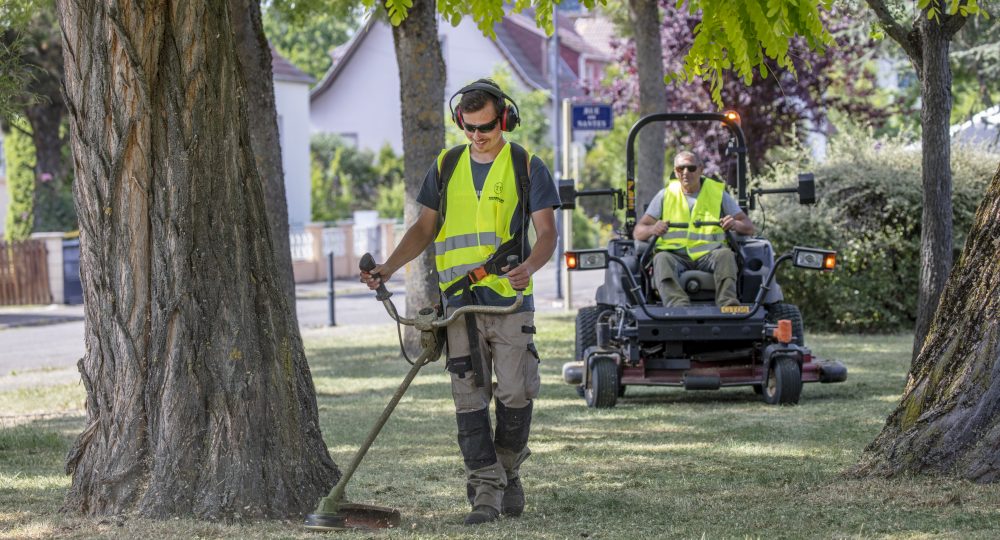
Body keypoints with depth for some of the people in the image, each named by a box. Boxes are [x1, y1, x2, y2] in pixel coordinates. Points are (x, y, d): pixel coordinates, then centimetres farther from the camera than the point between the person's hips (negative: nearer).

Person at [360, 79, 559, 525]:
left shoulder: (526, 167, 3)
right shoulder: (446, 167, 12)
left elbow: (546, 231, -3)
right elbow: (425, 228, 17)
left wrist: (529, 266, -24)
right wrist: (389, 266, 3)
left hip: (510, 300, -2)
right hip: (460, 303, 3)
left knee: (516, 392, -6)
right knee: (470, 399, -2)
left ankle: (508, 469, 18)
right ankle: (486, 490, 1)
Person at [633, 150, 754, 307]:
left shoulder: (717, 192, 13)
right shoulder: (666, 194, 14)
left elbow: (749, 227, 10)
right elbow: (638, 232, 9)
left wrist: (735, 225, -16)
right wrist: (653, 229, -16)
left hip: (708, 254, 0)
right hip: (675, 255, 0)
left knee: (725, 254, -32)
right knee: (661, 259, -33)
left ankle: (727, 303, -52)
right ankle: (678, 304, -58)